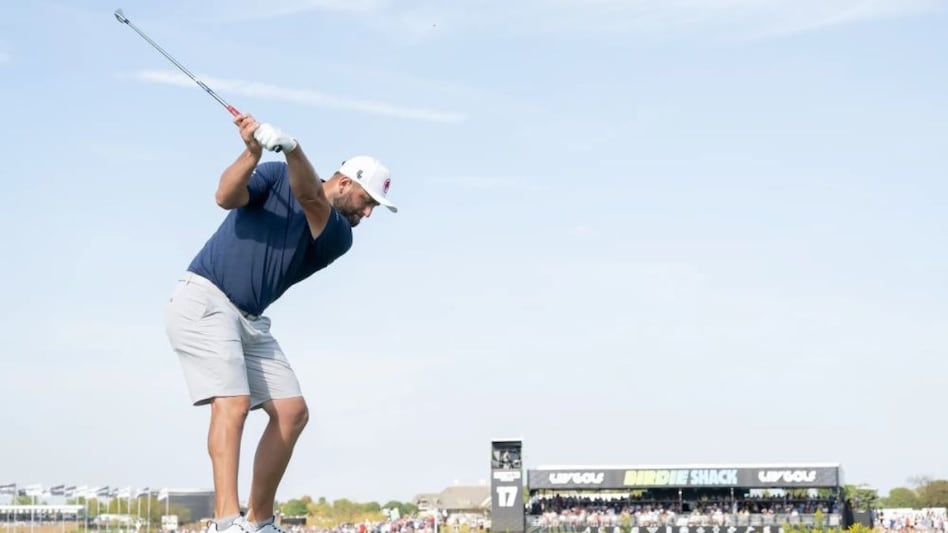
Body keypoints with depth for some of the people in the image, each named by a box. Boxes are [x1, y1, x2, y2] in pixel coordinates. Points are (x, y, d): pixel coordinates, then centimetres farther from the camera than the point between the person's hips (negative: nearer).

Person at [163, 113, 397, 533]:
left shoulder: (338, 237, 4)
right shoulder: (276, 176, -1)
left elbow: (308, 196, -17)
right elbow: (227, 197, -18)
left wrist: (291, 147, -36)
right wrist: (253, 151, -35)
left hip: (250, 321, 7)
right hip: (203, 299, -7)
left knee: (292, 412, 2)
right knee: (233, 403, -22)